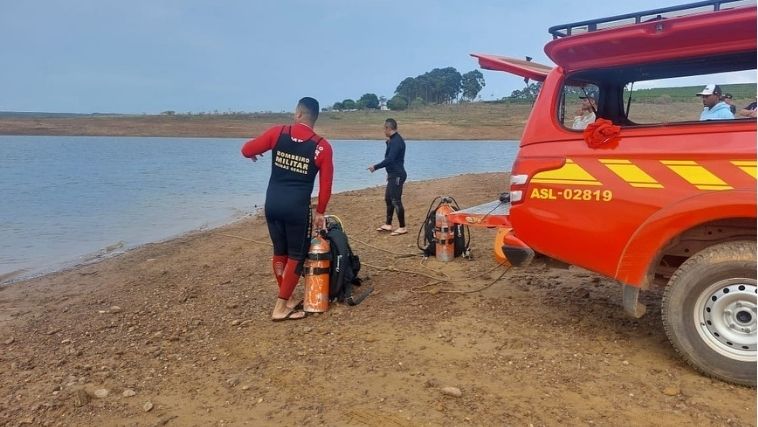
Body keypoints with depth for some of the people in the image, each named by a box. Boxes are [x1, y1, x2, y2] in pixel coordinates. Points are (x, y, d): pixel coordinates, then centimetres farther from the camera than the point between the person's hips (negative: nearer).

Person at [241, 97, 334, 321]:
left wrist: (254, 155, 28)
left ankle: (287, 299, 31)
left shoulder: (278, 132, -1)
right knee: (296, 255, 9)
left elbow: (247, 150, 5)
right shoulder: (322, 146, -4)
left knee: (280, 252, 18)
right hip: (297, 207, -3)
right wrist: (320, 212, 10)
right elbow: (326, 185, -3)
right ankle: (281, 307, 11)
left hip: (273, 203, 4)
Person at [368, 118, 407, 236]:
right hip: (393, 174, 11)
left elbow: (389, 159, -26)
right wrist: (388, 143, 12)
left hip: (397, 175, -11)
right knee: (388, 199, 16)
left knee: (396, 201, -7)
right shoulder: (394, 140, 13)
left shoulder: (396, 141, -19)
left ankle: (402, 227, 1)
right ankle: (388, 224, 25)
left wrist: (375, 167, -19)